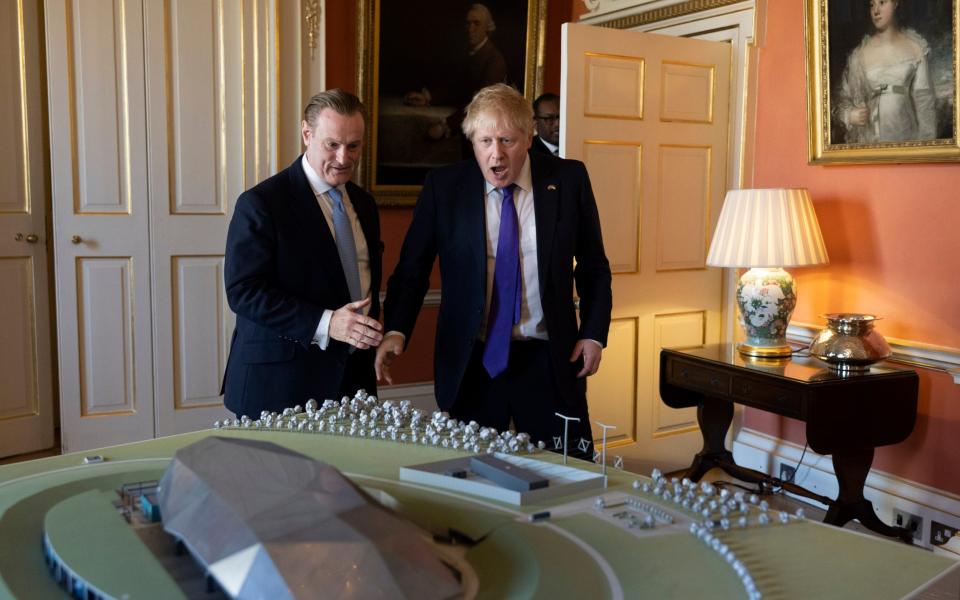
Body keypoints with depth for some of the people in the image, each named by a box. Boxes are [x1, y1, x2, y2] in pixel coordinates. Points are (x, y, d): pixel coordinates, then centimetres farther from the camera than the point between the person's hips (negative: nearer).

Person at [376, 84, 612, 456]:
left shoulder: (568, 179, 0)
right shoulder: (443, 186, -1)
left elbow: (594, 267, 8)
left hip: (550, 361, 1)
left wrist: (594, 333, 0)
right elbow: (412, 269, -1)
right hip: (470, 362, 0)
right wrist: (395, 331, -16)